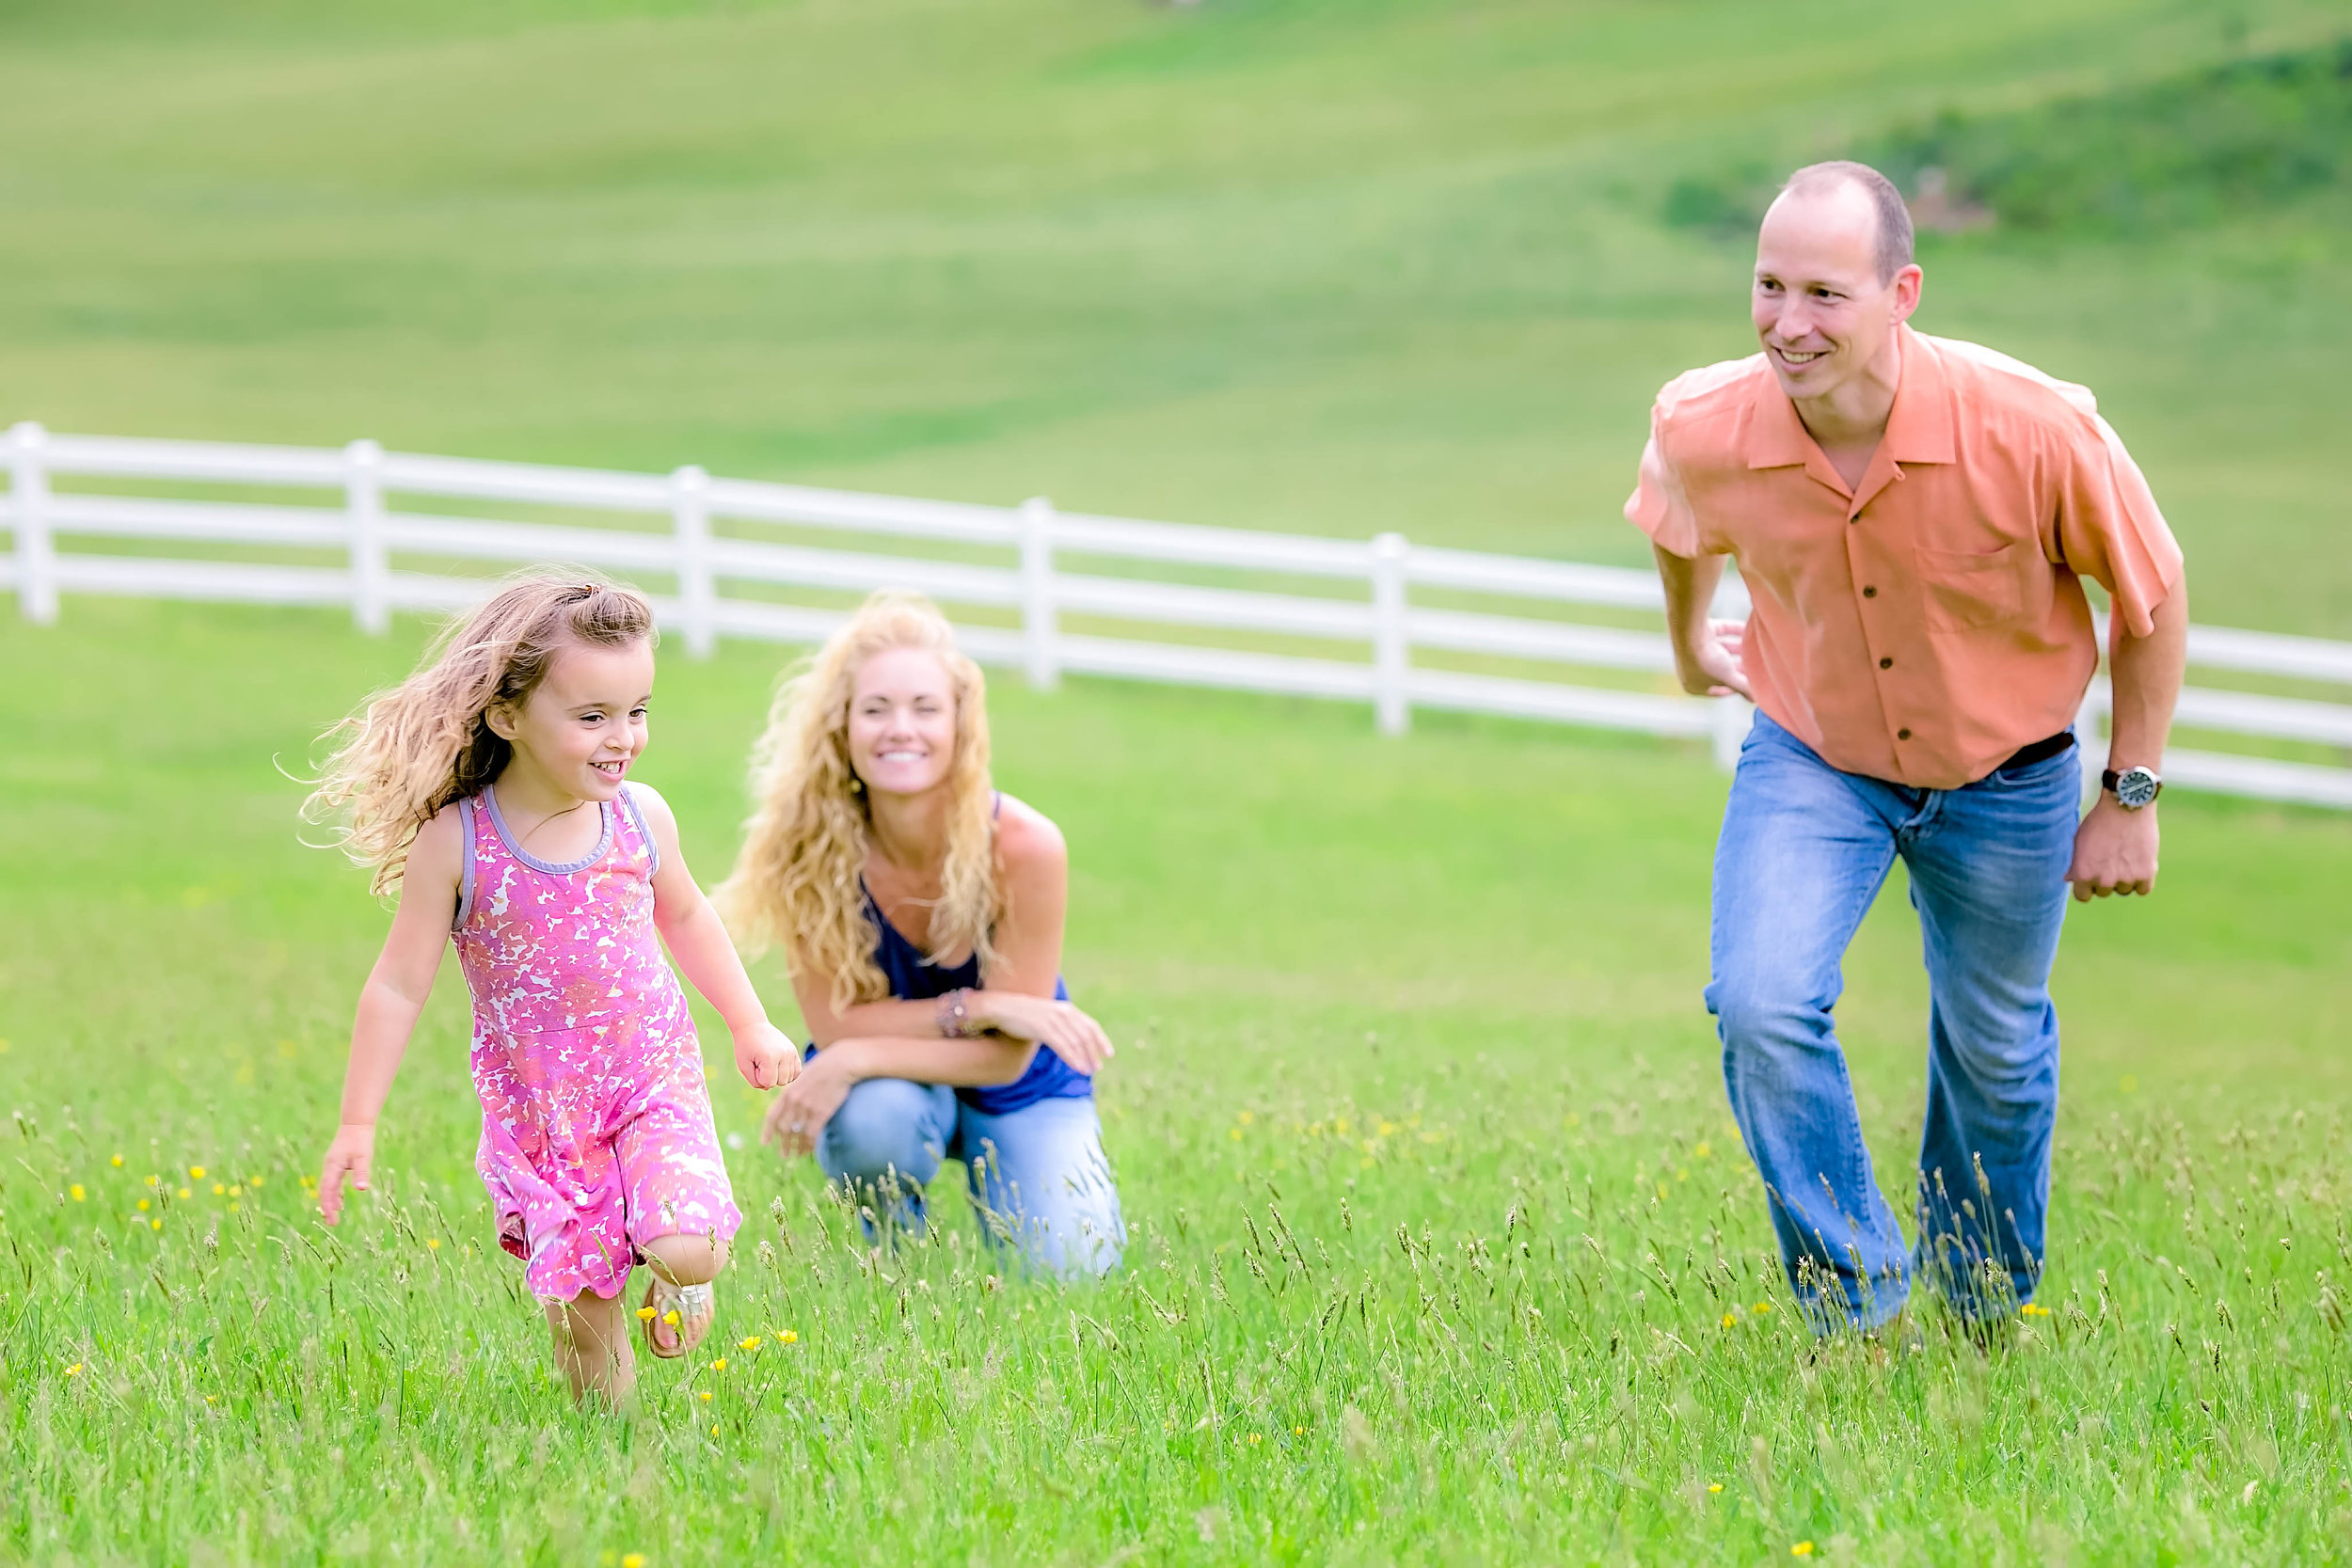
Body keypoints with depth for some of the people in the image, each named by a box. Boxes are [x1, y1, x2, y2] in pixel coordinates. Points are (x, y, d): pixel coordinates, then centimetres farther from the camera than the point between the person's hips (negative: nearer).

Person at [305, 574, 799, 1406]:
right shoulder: (455, 842, -17)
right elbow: (398, 986, -9)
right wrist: (357, 1126, -9)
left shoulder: (641, 818, -7)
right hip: (537, 1108, -1)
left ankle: (676, 1269, 15)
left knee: (688, 1248, -20)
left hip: (654, 1084, 1)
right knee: (579, 1305, 0)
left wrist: (751, 1024, 18)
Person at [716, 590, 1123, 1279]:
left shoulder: (1025, 847, -27)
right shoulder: (814, 846, -24)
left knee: (1069, 1275, -20)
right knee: (871, 1118, -36)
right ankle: (896, 1246, 0)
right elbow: (835, 1024, -19)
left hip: (1019, 1090, 0)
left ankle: (988, 1189, 15)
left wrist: (855, 1060, -32)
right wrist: (976, 1009, -30)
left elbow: (1006, 1055, -22)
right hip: (891, 1084, 0)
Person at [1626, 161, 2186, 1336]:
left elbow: (2152, 591, -13)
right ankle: (1856, 1305, -2)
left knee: (1994, 1049, 16)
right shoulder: (1704, 432, -26)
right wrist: (1689, 642, 22)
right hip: (1810, 757, 1)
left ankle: (1986, 1311, 43)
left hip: (2004, 776, 0)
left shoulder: (2033, 432, -33)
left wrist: (2131, 798, -8)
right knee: (1761, 1006, -21)